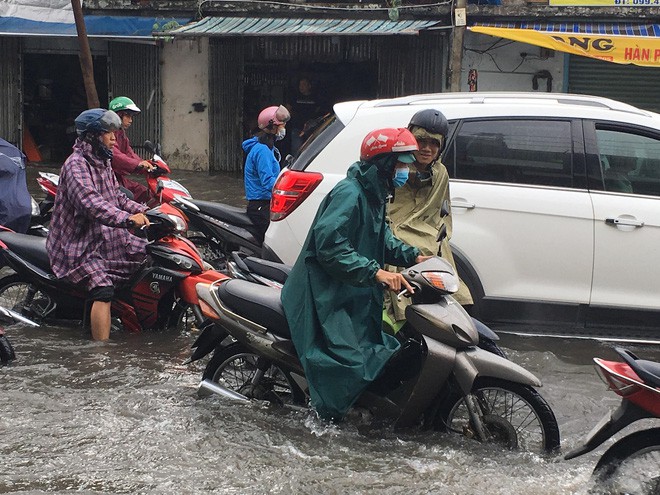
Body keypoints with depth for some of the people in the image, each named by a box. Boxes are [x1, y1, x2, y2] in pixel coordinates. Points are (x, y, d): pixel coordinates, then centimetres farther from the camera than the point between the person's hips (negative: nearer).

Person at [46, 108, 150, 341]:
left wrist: (143, 211, 2)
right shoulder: (76, 164, -17)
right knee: (104, 291, -29)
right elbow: (91, 204, -31)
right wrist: (128, 218, -39)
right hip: (79, 244, -9)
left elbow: (116, 197, 20)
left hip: (107, 236, 9)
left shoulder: (103, 162, 13)